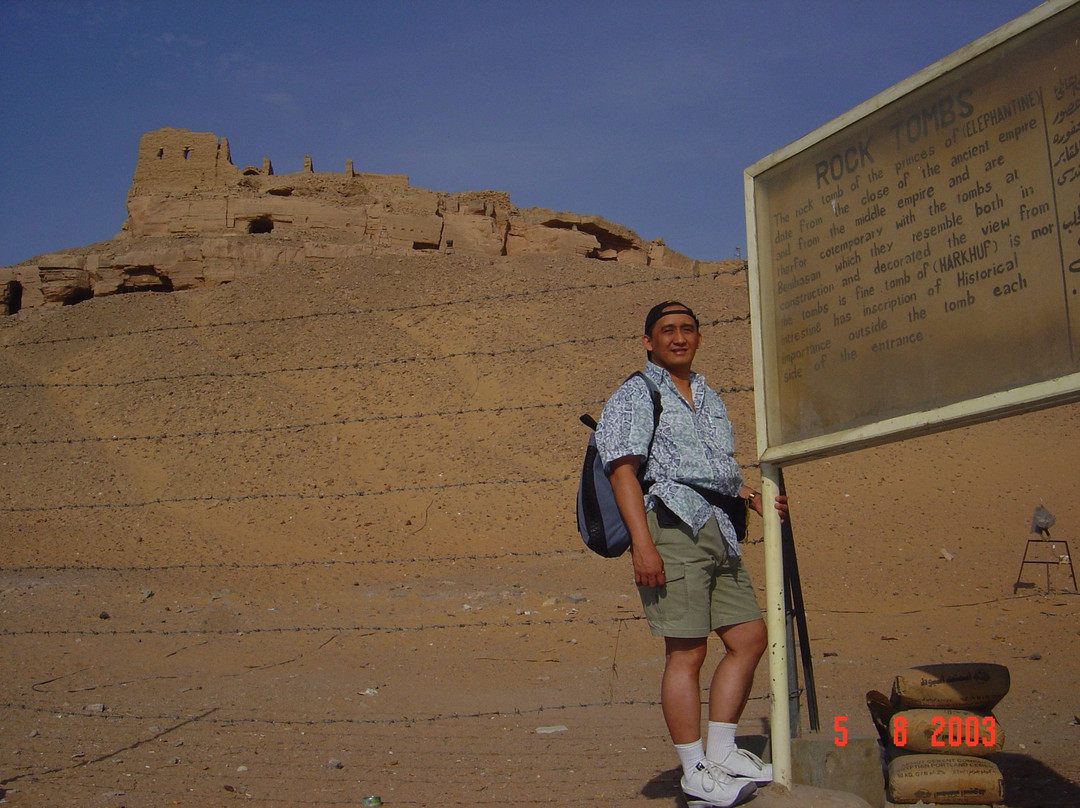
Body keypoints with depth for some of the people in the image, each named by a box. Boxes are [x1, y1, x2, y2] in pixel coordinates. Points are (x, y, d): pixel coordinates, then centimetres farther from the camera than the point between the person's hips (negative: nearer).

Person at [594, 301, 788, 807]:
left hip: (719, 533, 8)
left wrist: (756, 499, 15)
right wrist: (642, 543, -20)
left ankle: (721, 751, 18)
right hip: (672, 526, -8)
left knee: (749, 636, 8)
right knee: (687, 652, -7)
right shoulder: (635, 395, 0)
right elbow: (623, 469, -11)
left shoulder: (708, 398, 25)